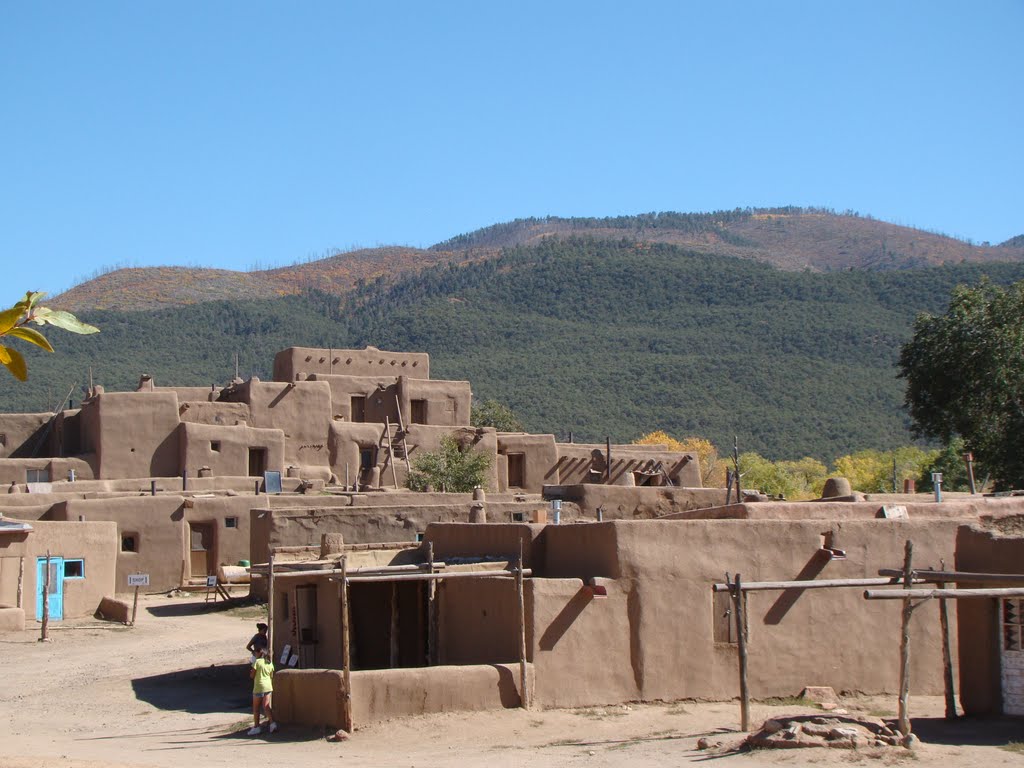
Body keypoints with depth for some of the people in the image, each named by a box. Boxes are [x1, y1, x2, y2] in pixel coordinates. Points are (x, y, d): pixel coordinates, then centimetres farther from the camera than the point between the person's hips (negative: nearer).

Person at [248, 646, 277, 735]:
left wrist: (251, 672, 12)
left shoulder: (257, 662, -9)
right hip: (268, 687, 5)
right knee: (266, 707, 7)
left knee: (256, 708, 7)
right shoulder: (270, 663, 7)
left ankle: (256, 727, 9)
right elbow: (271, 677, 11)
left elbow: (252, 675, -7)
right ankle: (272, 723, -9)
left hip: (259, 687, -5)